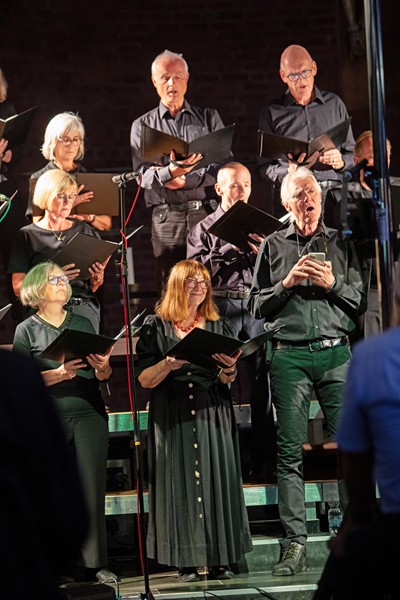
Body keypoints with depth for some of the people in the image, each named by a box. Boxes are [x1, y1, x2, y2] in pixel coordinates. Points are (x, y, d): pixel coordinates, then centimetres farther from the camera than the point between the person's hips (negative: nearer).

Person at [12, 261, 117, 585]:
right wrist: (60, 373, -18)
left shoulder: (83, 323, 14)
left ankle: (96, 563, 2)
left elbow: (103, 376, 14)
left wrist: (103, 366, -9)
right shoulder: (27, 330, 5)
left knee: (92, 488, -2)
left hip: (89, 415, 2)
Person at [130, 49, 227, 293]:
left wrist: (184, 181, -8)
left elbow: (225, 165, 3)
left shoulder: (209, 118, 15)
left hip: (208, 212, 0)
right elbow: (143, 175, -1)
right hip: (167, 216, 0)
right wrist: (170, 173, -22)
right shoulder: (143, 125, 13)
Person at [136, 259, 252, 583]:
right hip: (172, 416, -2)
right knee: (180, 481, -4)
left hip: (213, 414, 2)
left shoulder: (220, 326, 12)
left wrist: (229, 369, -15)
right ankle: (186, 560, -1)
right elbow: (145, 380, 0)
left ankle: (220, 559, 2)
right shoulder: (156, 327, 5)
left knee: (217, 478, -2)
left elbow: (225, 381, 7)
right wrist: (168, 364, -18)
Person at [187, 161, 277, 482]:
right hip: (221, 307, -1)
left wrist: (261, 253, -9)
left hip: (256, 304, 2)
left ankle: (265, 463, 1)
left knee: (263, 382, -2)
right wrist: (230, 247, -9)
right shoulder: (204, 229, 11)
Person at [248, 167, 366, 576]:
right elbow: (257, 306, 11)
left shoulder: (340, 243, 15)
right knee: (290, 452, -2)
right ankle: (294, 544, 0)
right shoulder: (273, 246, 13)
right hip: (289, 355, 0)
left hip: (336, 354, 0)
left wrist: (333, 284, -4)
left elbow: (361, 302, 13)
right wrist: (287, 283, -3)